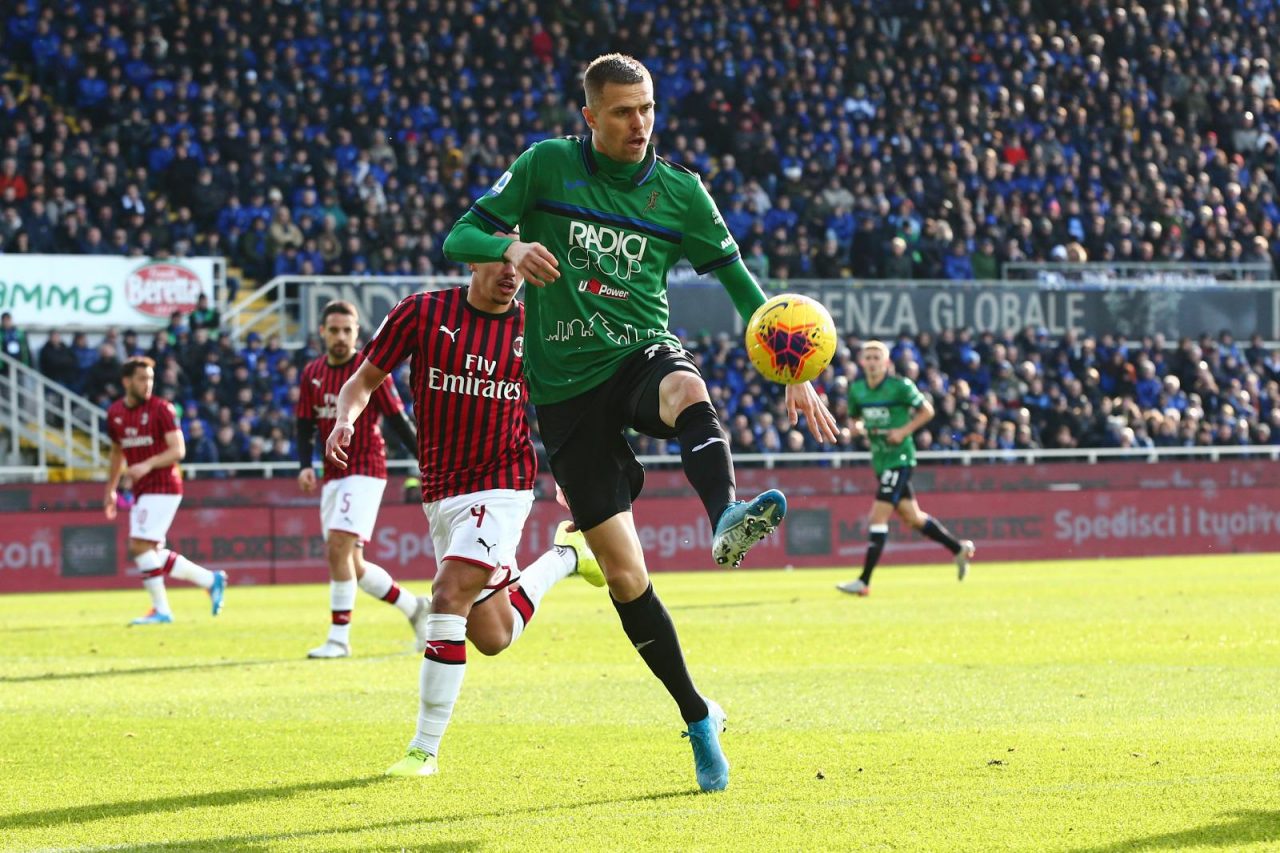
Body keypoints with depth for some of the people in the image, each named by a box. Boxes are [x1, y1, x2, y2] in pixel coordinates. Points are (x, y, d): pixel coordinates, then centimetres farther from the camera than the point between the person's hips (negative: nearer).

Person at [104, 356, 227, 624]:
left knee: (140, 545, -15)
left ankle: (161, 610, -6)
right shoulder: (115, 413, 10)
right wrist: (110, 489, 23)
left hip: (163, 486, -7)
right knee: (153, 553, 5)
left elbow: (178, 450, -13)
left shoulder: (161, 409, -8)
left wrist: (148, 465, -26)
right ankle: (210, 580, 17)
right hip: (141, 490, 7)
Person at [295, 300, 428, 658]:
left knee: (338, 549, -18)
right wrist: (305, 465, -4)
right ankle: (414, 608, 26)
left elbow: (398, 420, -4)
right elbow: (304, 426, 12)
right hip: (333, 474, 7)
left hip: (366, 470, -7)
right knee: (352, 565, 7)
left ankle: (339, 638, -13)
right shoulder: (311, 374, 9)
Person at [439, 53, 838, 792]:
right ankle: (698, 717, 9)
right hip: (567, 389, 0)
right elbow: (460, 238, -2)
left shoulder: (678, 191, 4)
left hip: (642, 355, 0)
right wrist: (511, 248, -25)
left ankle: (728, 520, -67)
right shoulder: (547, 167, 1)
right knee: (624, 574, -4)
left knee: (688, 389, -40)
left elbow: (739, 280, 9)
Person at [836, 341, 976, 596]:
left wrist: (904, 431, -15)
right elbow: (854, 418, 19)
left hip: (899, 457, -7)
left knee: (878, 517, -14)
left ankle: (864, 581, -14)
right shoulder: (856, 389, 5)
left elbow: (927, 410, -4)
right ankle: (959, 548, 34)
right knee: (912, 517, 14)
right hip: (879, 458, 7)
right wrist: (859, 428, -4)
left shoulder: (900, 386, -12)